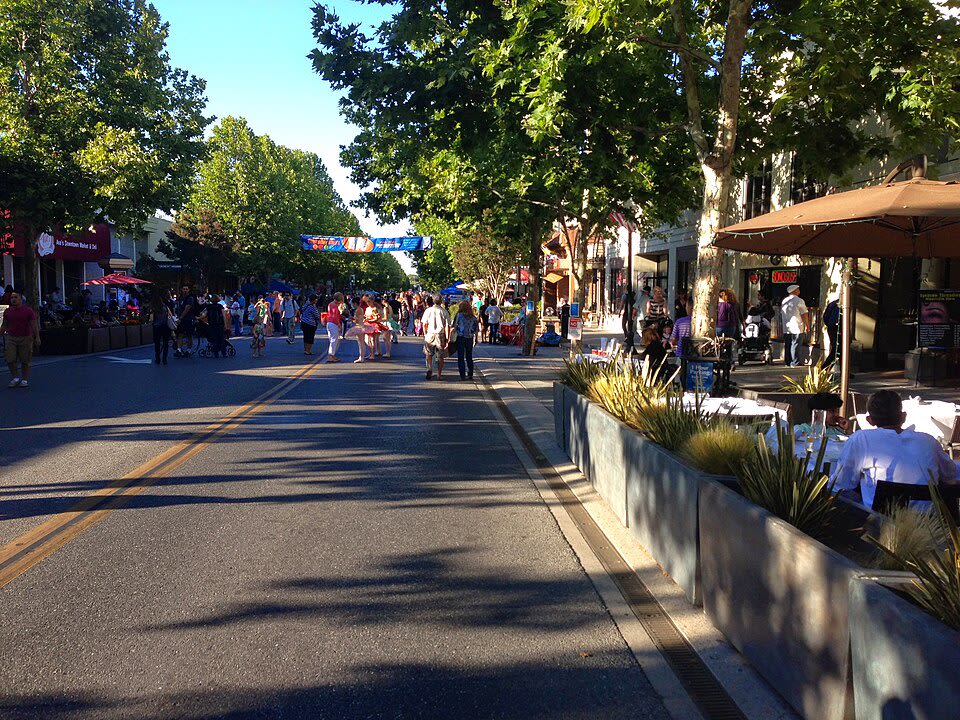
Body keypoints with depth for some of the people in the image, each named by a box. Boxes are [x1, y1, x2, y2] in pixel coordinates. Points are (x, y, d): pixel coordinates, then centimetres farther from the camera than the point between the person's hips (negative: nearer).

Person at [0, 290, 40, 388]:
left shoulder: (28, 311, -2)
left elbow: (34, 325, -5)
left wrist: (37, 338, -12)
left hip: (25, 338, -3)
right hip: (11, 338, 3)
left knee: (25, 361, 2)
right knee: (10, 360, -4)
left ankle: (25, 380, 13)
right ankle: (15, 378, 13)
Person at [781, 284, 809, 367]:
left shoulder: (784, 301, 10)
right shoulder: (799, 301, -11)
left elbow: (781, 313, 17)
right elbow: (804, 314, -11)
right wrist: (807, 325, -2)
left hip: (786, 328, 7)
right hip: (797, 327, -6)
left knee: (787, 345, 11)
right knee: (796, 345, -3)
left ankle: (787, 361, 16)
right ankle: (795, 363, -3)